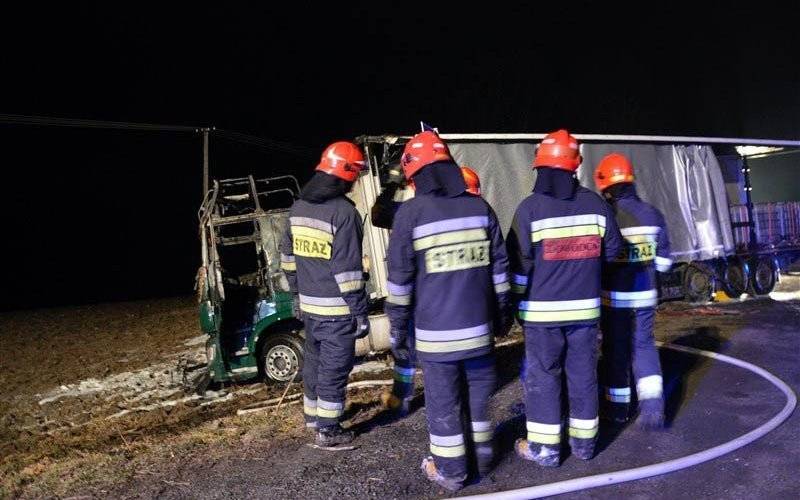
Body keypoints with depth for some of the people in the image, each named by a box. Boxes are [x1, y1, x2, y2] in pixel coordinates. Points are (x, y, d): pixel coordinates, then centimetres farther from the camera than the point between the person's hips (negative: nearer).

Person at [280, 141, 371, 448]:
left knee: (313, 360, 22)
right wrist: (360, 313, -15)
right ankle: (327, 431, 15)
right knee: (334, 368, 4)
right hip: (336, 310, -8)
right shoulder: (343, 211, -19)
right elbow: (348, 269, -22)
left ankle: (312, 415, 39)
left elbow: (288, 256, 14)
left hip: (309, 305, 8)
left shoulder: (298, 207, 7)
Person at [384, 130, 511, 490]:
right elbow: (499, 267, 8)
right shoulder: (480, 207, 2)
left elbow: (400, 279, -10)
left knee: (443, 401, 10)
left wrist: (398, 329, -1)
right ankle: (483, 453, 37)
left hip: (436, 332, -4)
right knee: (480, 391, 20)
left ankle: (450, 470, 23)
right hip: (478, 325, 4)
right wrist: (501, 312, 18)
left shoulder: (411, 212, -10)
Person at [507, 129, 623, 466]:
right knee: (583, 373, 14)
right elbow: (612, 249, 8)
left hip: (542, 310, -3)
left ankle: (544, 448, 15)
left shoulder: (529, 208, -12)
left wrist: (518, 298, 6)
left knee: (543, 376, 7)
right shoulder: (595, 204, 0)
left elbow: (519, 262, -9)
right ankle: (584, 442, 26)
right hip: (585, 306, 4)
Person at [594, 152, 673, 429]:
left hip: (614, 296, -4)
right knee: (644, 344, 16)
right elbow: (663, 261, 7)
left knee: (616, 349, 10)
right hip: (646, 295, 4)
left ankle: (618, 406, 22)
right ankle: (652, 404, 3)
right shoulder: (653, 214, 0)